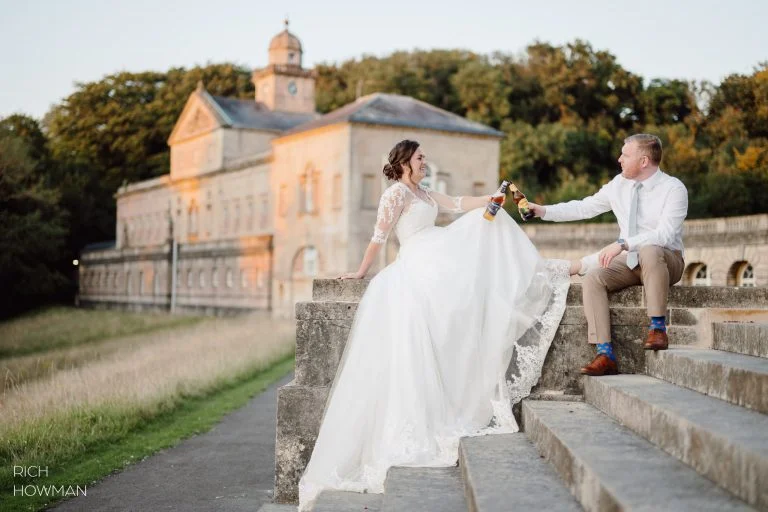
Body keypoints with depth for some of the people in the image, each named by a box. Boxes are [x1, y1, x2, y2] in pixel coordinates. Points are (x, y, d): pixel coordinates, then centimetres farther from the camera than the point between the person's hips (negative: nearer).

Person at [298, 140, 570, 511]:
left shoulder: (425, 194, 24)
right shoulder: (396, 193, -5)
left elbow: (460, 205, 22)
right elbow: (379, 236, -7)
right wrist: (361, 271, -6)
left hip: (441, 258, 9)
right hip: (419, 263, -9)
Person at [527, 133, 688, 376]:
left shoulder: (674, 189, -13)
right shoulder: (619, 185, 4)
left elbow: (664, 234, -26)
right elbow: (584, 207, 10)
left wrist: (622, 244, -35)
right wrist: (543, 210, 1)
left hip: (665, 261, -5)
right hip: (628, 261, 5)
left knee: (649, 251, -39)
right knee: (592, 278, -22)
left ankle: (657, 328, -29)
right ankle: (605, 355, -26)